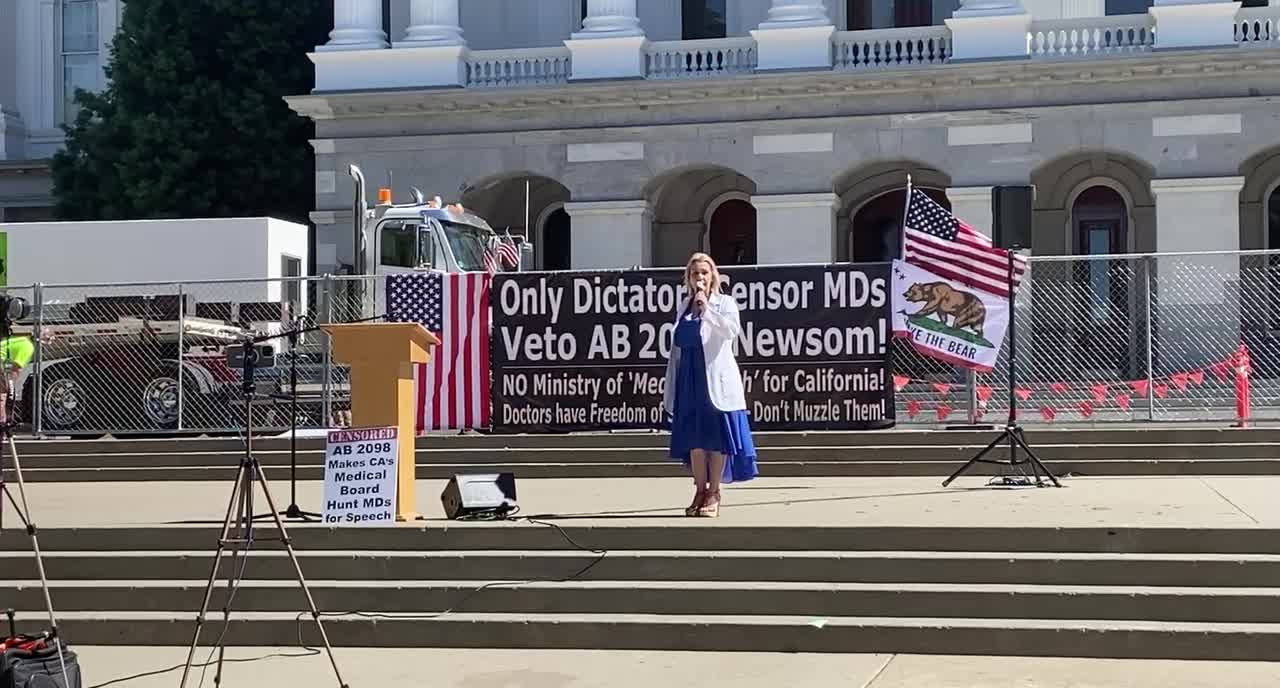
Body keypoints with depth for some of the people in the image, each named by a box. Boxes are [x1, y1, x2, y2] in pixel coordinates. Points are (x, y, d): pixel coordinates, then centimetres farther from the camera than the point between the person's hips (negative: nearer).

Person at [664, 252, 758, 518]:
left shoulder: (724, 303, 1)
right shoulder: (684, 307, 14)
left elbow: (733, 329, -20)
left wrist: (706, 308, -25)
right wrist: (670, 386, 15)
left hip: (716, 380, -4)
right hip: (689, 380, 4)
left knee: (717, 436, -2)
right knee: (694, 437, 5)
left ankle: (714, 492, 6)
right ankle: (700, 490, 16)